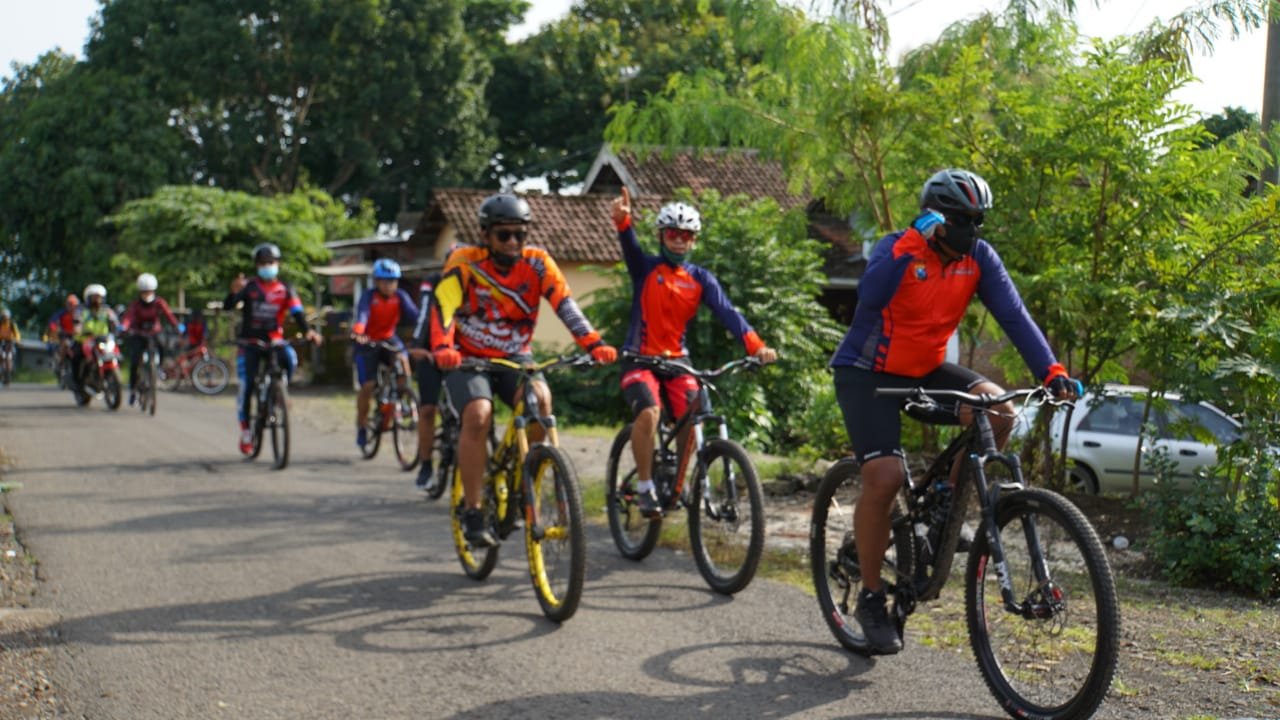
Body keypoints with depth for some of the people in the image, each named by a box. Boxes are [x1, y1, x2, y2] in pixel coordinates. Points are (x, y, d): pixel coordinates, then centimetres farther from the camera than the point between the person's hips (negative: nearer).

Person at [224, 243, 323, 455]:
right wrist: (234, 292, -40)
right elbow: (228, 306, -17)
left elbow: (297, 312, -12)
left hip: (274, 341, 1)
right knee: (247, 386, -6)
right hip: (249, 342, -1)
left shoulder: (285, 289, 1)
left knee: (290, 358, -30)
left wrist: (307, 330, -32)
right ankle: (245, 431, 9)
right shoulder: (249, 287, -4)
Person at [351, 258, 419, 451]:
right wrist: (358, 333, -57)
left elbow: (414, 314, -24)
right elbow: (362, 315, -36)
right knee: (367, 386, -11)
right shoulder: (369, 296, -19)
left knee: (402, 359, -29)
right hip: (368, 343, -2)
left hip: (388, 340, 2)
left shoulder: (400, 296, -12)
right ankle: (361, 427, 8)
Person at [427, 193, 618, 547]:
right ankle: (472, 513, -16)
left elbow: (565, 305, -20)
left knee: (541, 398, -28)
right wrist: (442, 348, -49)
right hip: (468, 358, -2)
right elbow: (443, 306, -30)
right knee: (478, 416, -27)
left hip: (515, 357, 2)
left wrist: (594, 343, -36)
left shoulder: (537, 263, -10)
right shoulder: (464, 262, -16)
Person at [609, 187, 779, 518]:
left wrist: (756, 345, -27)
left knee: (691, 420, -15)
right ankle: (644, 487, -14)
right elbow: (630, 246, -23)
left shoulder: (701, 279, 3)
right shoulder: (645, 268, -2)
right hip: (639, 358, -3)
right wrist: (622, 220, -47)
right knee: (649, 413, -27)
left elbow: (727, 312, -10)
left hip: (677, 360, 3)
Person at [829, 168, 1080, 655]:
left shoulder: (978, 257, -6)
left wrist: (1051, 372, -25)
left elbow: (1013, 314, -13)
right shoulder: (897, 248, -19)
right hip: (868, 375, -5)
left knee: (998, 410, -20)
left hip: (926, 370, 5)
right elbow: (870, 295, -38)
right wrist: (912, 242, -44)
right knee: (885, 477, -21)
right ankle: (870, 598, -4)